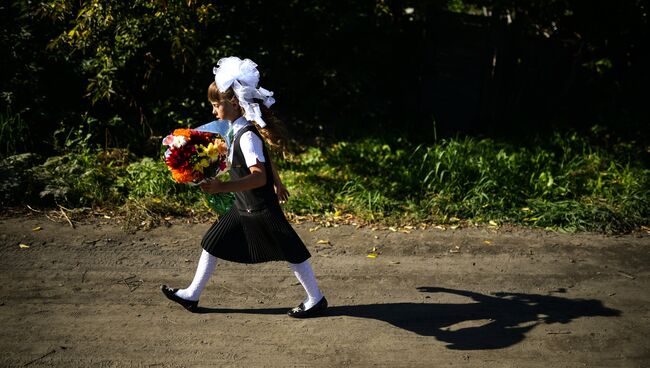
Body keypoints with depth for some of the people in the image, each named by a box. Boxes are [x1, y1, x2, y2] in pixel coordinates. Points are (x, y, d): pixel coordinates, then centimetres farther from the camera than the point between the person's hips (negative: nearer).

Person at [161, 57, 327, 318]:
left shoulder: (247, 136, -24)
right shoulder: (239, 129, 4)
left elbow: (259, 176, -33)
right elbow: (267, 159, 17)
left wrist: (223, 187, -43)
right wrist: (278, 184, 31)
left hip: (261, 210, -10)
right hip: (244, 208, 10)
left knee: (290, 251, 3)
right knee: (213, 243, 12)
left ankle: (316, 299, 19)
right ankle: (192, 295, 25)